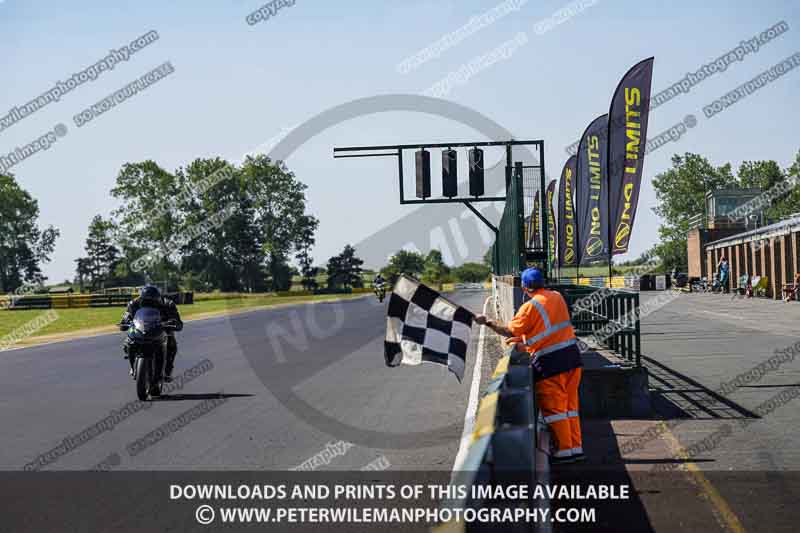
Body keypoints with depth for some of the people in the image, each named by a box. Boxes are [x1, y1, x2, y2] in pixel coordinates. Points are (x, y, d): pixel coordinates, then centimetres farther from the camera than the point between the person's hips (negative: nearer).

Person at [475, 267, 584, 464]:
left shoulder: (530, 307, -13)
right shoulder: (557, 297, 10)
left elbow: (509, 332, -8)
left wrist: (487, 322, 2)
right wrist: (526, 341, 19)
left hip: (550, 362, -7)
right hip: (572, 355, 7)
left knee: (553, 407, 2)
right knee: (570, 404, 13)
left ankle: (564, 450, 4)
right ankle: (576, 447, 16)